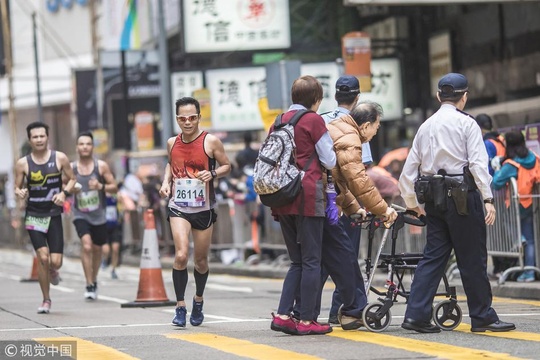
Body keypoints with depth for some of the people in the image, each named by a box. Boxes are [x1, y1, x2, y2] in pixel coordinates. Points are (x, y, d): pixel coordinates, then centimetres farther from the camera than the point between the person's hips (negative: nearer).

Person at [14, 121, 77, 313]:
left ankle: (52, 271, 36)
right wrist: (20, 193, -19)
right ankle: (46, 300, 4)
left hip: (54, 215, 1)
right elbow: (17, 188, 5)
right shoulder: (23, 163, -3)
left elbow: (72, 179, 8)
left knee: (55, 261, -5)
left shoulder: (60, 158, -3)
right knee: (43, 257, -13)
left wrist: (64, 193, -11)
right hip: (34, 216, -1)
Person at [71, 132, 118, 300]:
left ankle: (94, 281, 37)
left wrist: (100, 186, -19)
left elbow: (114, 187, -1)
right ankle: (89, 285, -17)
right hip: (80, 215, -1)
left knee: (97, 249, 14)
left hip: (99, 215, 1)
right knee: (86, 246, -21)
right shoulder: (71, 168, -2)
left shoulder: (101, 166, -3)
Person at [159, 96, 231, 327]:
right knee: (181, 256, -18)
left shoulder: (211, 141, -8)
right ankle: (180, 306, -9)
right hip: (178, 207, 1)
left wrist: (213, 174, -18)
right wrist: (166, 181, 4)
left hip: (204, 209, -1)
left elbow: (227, 166, 1)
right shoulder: (172, 143, 2)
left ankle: (198, 300, 37)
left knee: (201, 260, 11)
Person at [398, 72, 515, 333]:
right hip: (462, 195, -6)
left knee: (433, 255, 7)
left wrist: (410, 201, 26)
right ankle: (483, 317, 6)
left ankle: (416, 315, 0)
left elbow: (409, 168, 16)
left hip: (434, 198, 6)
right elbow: (478, 163, -13)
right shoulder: (466, 123, -4)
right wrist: (488, 199, -15)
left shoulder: (426, 126, 15)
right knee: (473, 258, 0)